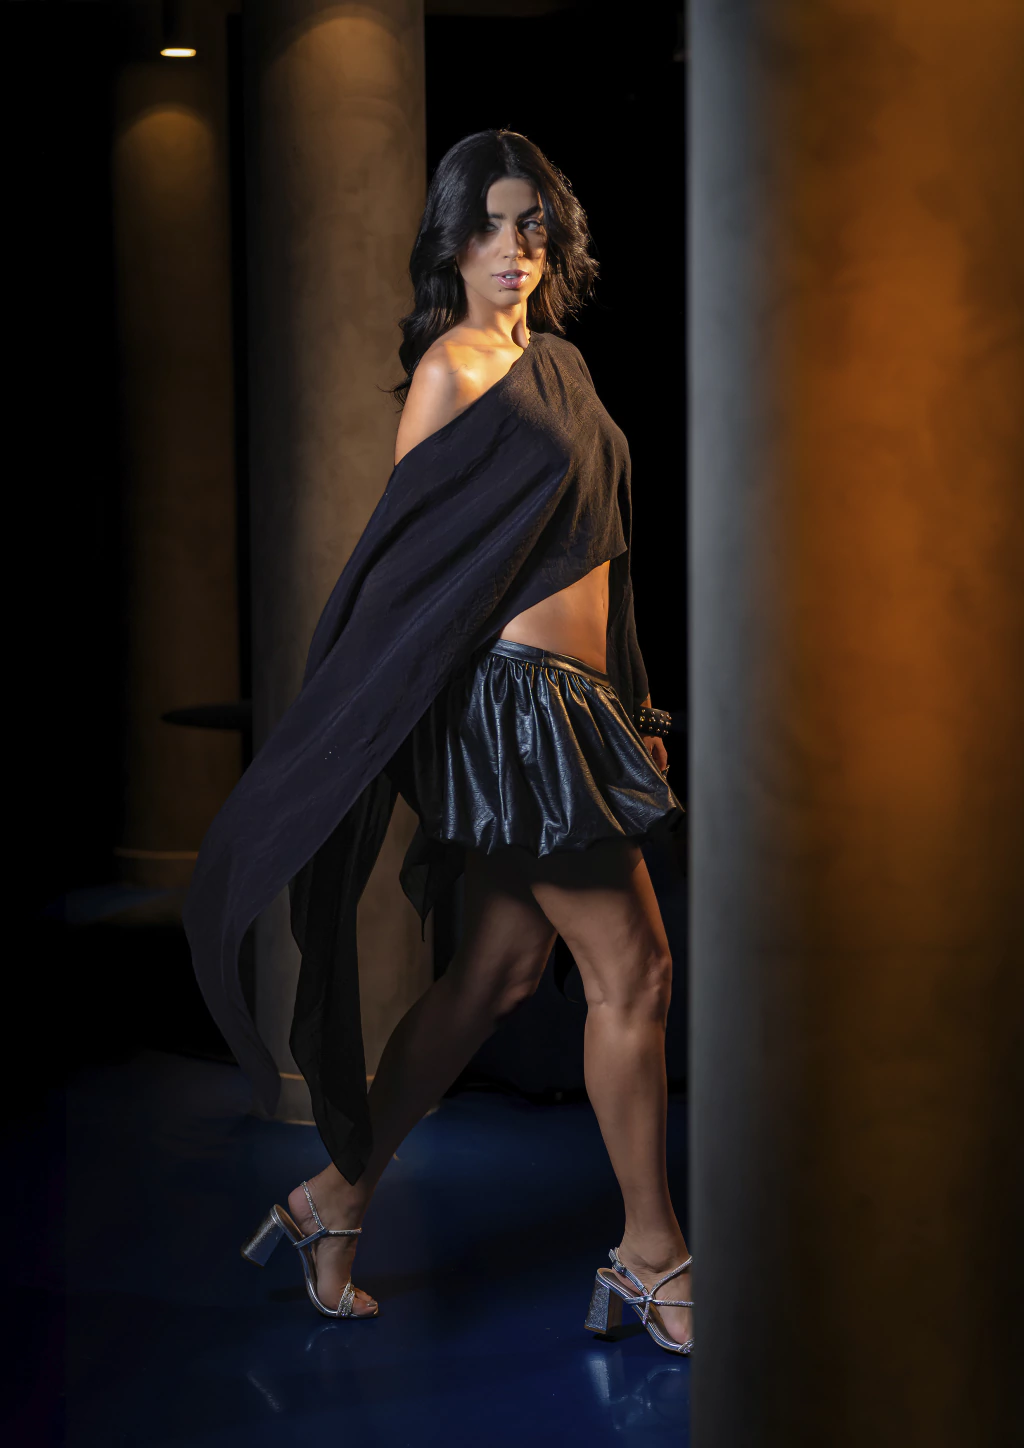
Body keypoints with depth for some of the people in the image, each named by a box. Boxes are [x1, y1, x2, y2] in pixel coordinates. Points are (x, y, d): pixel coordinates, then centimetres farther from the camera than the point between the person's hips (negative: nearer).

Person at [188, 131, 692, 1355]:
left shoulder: (560, 362, 17)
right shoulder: (450, 370, -8)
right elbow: (407, 556, -10)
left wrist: (628, 704, 20)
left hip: (573, 697, 9)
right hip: (513, 695, -9)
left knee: (496, 973, 10)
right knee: (631, 968, -3)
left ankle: (336, 1196, 21)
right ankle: (651, 1256, 11)